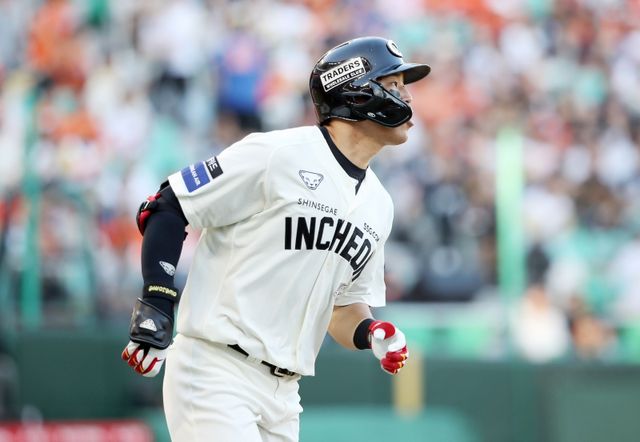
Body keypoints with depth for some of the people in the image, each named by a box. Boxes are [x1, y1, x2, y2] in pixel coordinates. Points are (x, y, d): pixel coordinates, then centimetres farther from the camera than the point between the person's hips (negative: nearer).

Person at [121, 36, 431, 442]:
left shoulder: (379, 205, 15)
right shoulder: (276, 154, -9)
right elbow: (165, 209, -6)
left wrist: (370, 334, 0)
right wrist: (156, 302, -17)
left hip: (282, 393, 8)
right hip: (215, 374, -8)